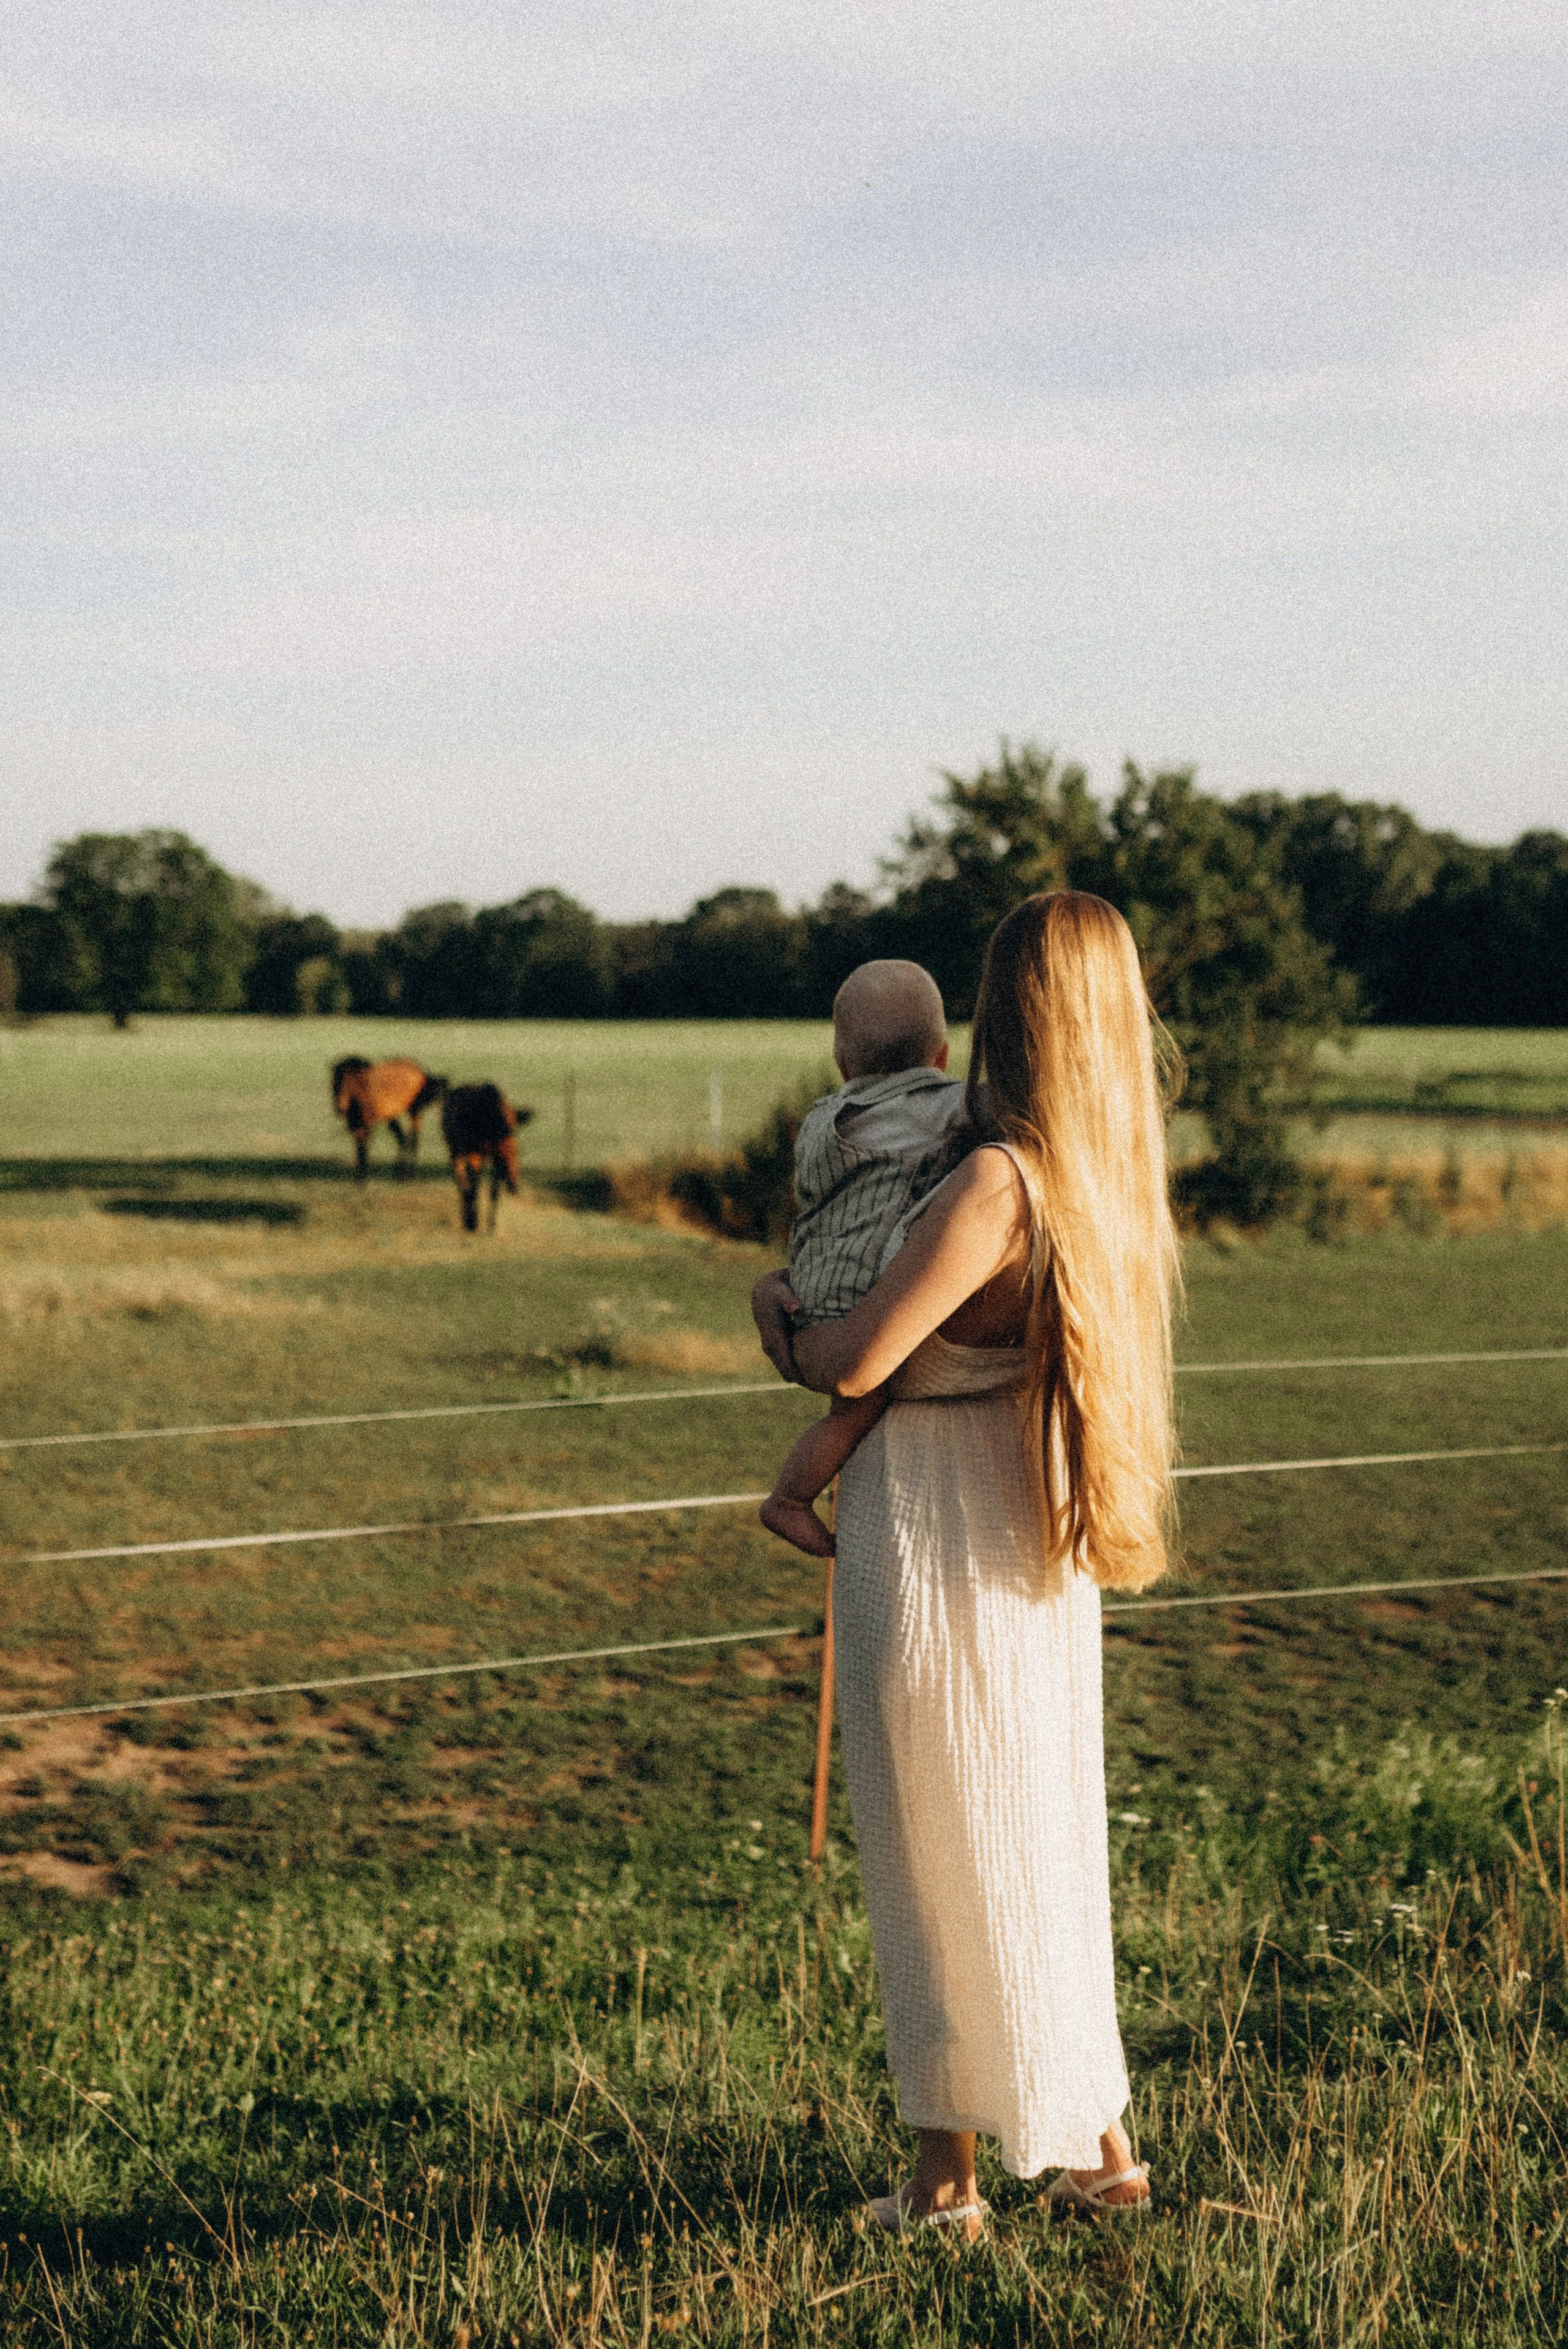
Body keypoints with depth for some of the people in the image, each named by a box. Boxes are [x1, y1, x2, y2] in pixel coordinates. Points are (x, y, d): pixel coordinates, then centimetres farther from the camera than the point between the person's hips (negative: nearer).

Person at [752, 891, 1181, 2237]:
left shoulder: (997, 1187, -23)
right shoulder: (1113, 1180, 2)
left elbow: (856, 1365, -21)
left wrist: (777, 1314, -1)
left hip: (937, 1559, -7)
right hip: (1038, 1560, 7)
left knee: (945, 1863, 5)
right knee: (1043, 1846, 18)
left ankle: (948, 2176, 16)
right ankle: (1100, 2150, 27)